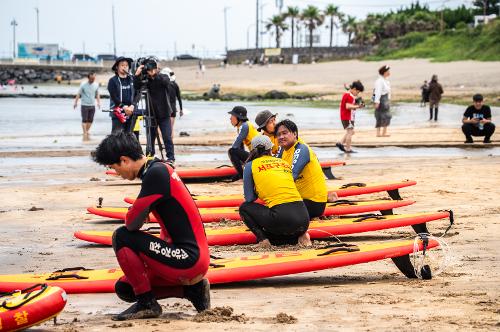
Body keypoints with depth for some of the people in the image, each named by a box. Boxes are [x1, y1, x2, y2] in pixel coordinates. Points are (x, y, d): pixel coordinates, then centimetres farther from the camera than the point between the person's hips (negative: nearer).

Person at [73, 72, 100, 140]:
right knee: (84, 120, -5)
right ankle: (85, 134, -5)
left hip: (92, 105, 4)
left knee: (90, 120, 7)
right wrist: (75, 102, -9)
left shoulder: (96, 85, 3)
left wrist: (98, 102, 9)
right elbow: (78, 94, -5)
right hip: (84, 105, -4)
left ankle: (87, 132, 18)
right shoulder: (83, 85, -8)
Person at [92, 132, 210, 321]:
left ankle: (147, 303, -4)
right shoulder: (159, 169, 13)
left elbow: (132, 223, -18)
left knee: (121, 237, -8)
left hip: (190, 260, -10)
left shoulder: (155, 173, -18)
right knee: (124, 288, 13)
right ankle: (192, 289, 10)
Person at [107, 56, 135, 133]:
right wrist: (124, 107, -15)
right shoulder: (113, 81, 1)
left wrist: (132, 106, -11)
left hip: (130, 112, 4)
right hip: (118, 113, -3)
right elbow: (114, 97, -6)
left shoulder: (131, 80, 10)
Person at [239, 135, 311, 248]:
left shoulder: (251, 165, 11)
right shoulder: (285, 163, 24)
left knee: (244, 208, 21)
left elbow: (249, 199, 10)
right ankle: (300, 235, 7)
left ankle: (262, 239, 2)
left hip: (282, 218, -5)